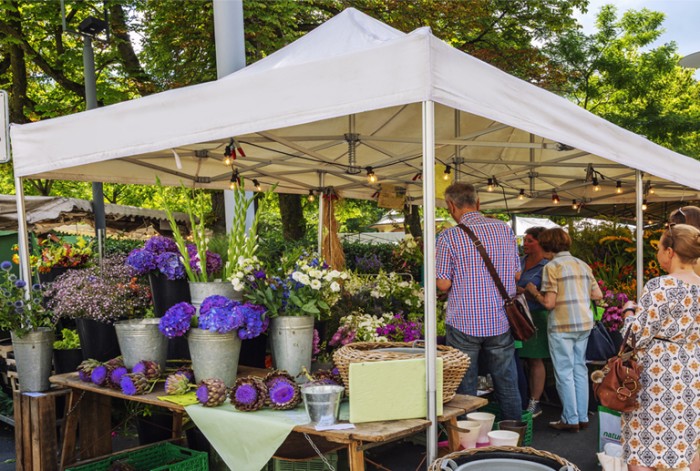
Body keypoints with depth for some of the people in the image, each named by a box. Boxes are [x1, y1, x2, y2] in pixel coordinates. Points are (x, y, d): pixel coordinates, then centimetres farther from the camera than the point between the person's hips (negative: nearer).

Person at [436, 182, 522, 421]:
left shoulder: (449, 237, -10)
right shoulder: (505, 229, 3)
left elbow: (443, 284, -11)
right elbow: (516, 274, 9)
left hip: (464, 322, -4)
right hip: (500, 321, 4)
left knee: (464, 387, 8)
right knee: (507, 384, 15)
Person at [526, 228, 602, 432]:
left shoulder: (551, 267, -11)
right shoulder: (583, 265, 8)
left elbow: (549, 303, -15)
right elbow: (598, 294, 10)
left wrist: (534, 292, 2)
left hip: (562, 326, -6)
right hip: (584, 323, 6)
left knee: (564, 372, 2)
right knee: (580, 369, 13)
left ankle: (571, 419, 8)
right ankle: (583, 417, 19)